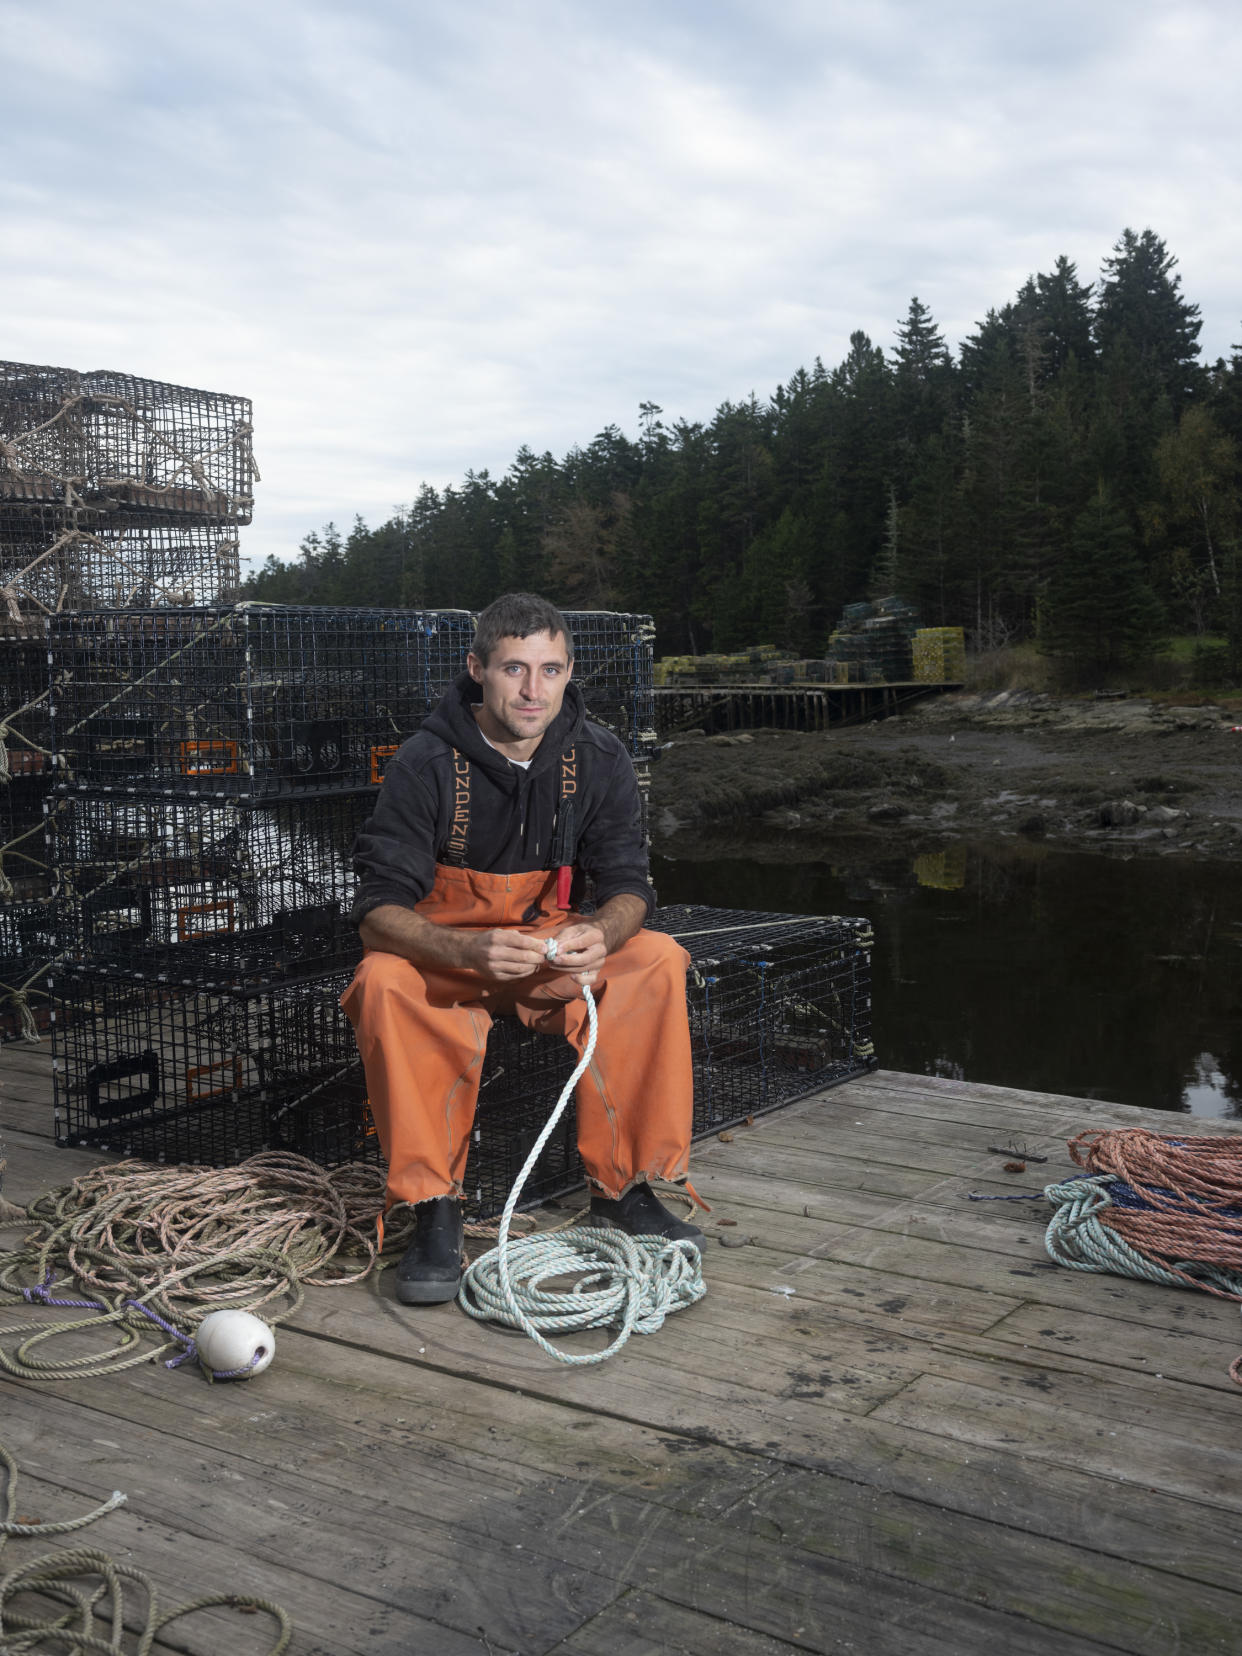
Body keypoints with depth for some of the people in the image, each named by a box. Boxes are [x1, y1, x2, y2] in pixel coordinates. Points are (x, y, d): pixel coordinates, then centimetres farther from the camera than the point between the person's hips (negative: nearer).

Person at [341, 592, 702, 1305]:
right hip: (441, 951, -2)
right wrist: (471, 948, -43)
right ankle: (434, 1208, -23)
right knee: (384, 982, -35)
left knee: (657, 964, -24)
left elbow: (628, 884, -7)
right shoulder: (426, 763, -18)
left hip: (553, 944, 3)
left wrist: (601, 935, -33)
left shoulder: (599, 758, -8)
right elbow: (379, 910, -23)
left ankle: (624, 1189, -14)